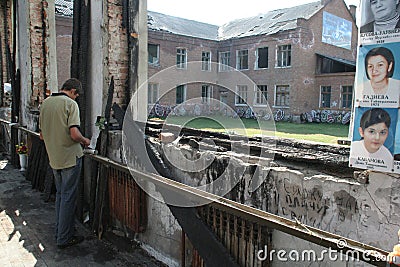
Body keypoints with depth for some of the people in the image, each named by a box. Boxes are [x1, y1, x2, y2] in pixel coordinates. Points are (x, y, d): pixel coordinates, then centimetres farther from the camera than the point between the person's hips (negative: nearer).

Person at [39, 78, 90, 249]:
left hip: (54, 158, 7)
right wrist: (84, 140, -4)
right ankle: (64, 238, 11)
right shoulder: (70, 103, -13)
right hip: (70, 157, -7)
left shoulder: (45, 103, 9)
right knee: (68, 197, 2)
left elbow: (42, 135, 13)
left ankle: (60, 231, 31)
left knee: (60, 194, 20)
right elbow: (74, 133, -22)